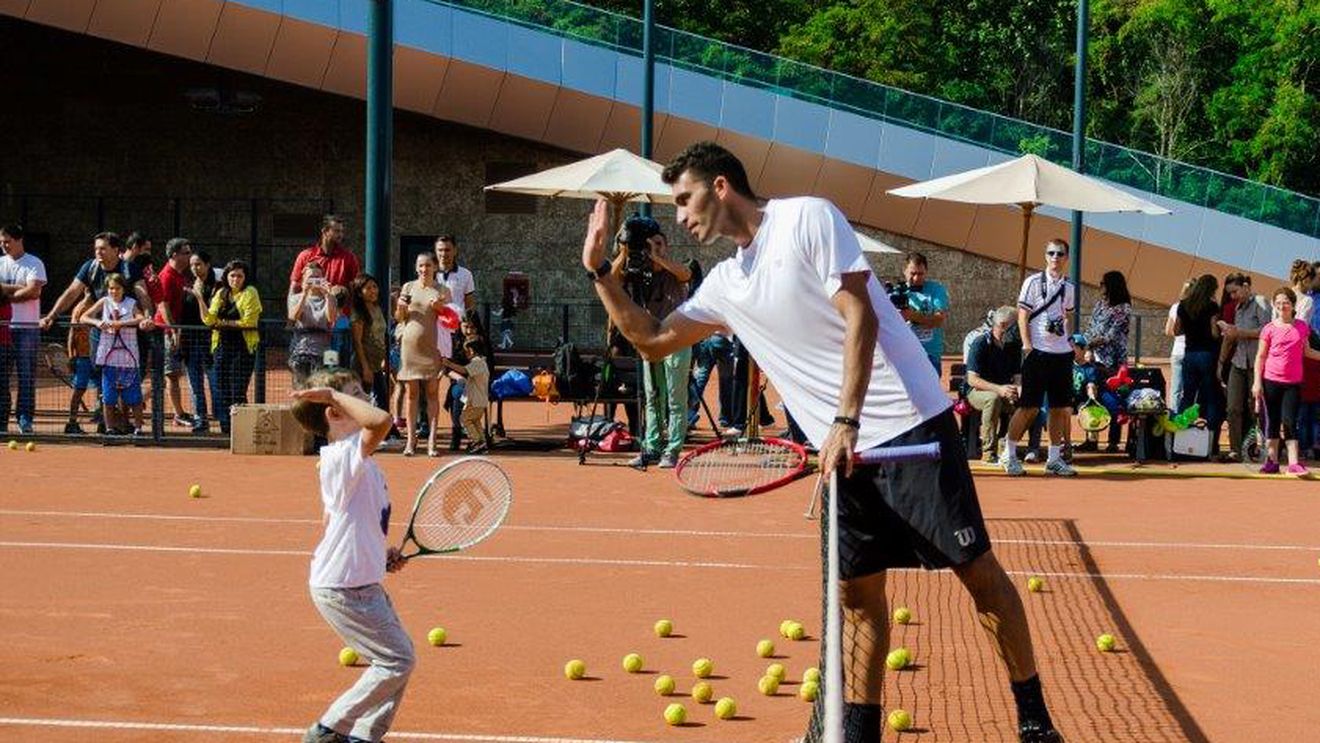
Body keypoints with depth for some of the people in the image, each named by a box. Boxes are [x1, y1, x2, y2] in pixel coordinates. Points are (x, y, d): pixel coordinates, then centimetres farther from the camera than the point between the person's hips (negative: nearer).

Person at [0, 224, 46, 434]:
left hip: (27, 328, -4)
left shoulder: (34, 264, 0)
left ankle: (25, 419, -3)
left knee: (27, 375, -5)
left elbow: (33, 291, -12)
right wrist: (19, 288, -11)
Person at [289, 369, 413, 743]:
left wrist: (382, 553, 14)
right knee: (397, 662, -5)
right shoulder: (344, 456, -21)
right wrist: (334, 395, -28)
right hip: (344, 588, -10)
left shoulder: (349, 460, 11)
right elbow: (381, 421, -41)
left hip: (361, 582, 10)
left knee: (400, 657, 16)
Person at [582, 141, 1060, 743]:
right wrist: (599, 271, 14)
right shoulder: (726, 284, 15)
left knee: (975, 566, -3)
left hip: (912, 423, -7)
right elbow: (651, 341, 26)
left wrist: (845, 421, -21)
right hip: (844, 449, 7)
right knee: (858, 589, 5)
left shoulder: (807, 218, -7)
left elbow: (861, 318, -15)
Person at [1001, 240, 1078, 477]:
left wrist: (1071, 342, 11)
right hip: (1038, 352, -5)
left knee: (1060, 408, 5)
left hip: (1062, 353, 5)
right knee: (1029, 408, -5)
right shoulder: (1034, 282, -3)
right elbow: (1023, 317, -5)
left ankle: (1054, 458, 13)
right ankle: (1009, 454, 5)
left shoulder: (1068, 287, 12)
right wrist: (1028, 347, -12)